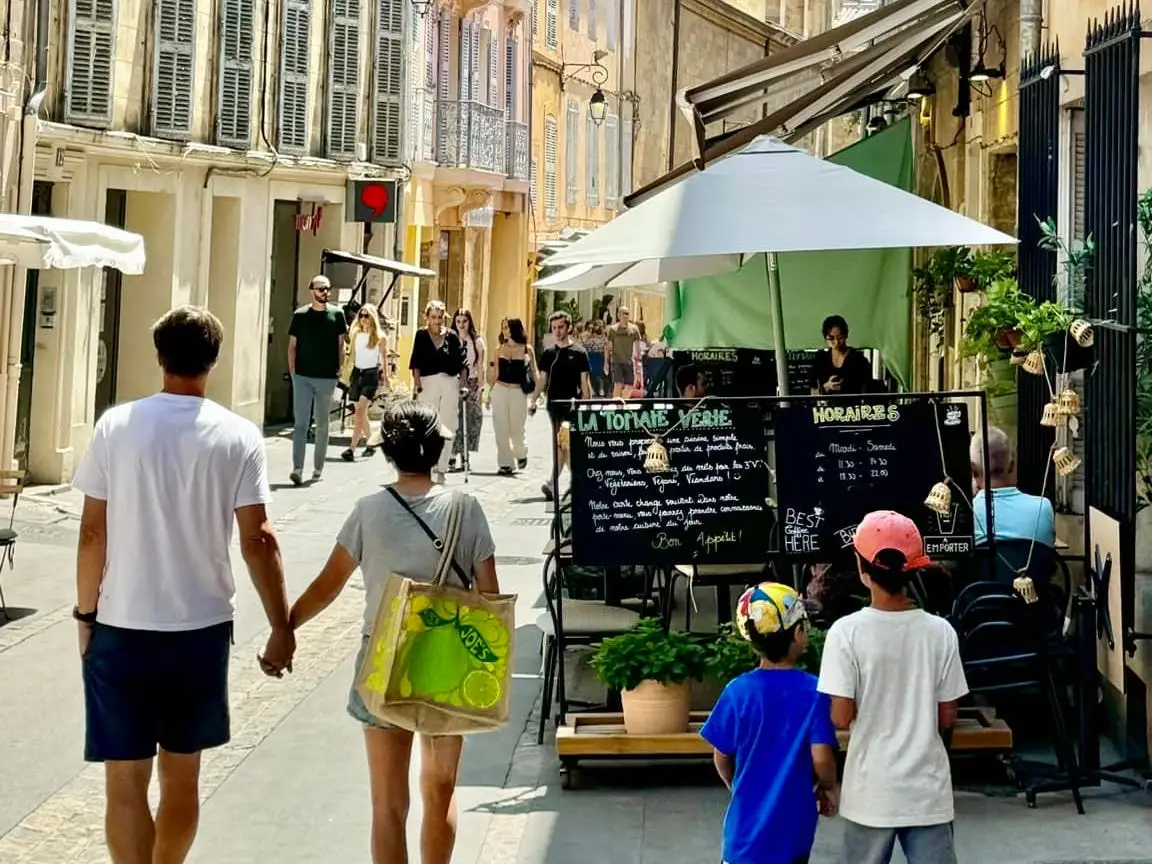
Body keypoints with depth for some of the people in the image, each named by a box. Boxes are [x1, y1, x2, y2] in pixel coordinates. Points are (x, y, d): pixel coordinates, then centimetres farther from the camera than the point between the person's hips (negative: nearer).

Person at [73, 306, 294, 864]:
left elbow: (93, 533, -4)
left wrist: (85, 614, 9)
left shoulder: (116, 425, -6)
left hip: (122, 628, -1)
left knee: (126, 782, 4)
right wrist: (281, 628, -1)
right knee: (181, 776, 17)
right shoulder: (238, 437, -6)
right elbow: (257, 541, -8)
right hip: (202, 628, 1)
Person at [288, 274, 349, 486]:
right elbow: (292, 345, 6)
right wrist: (292, 372, 0)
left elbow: (340, 345, 8)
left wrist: (339, 370, 2)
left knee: (322, 425, 10)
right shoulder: (300, 315, 2)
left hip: (327, 378, 1)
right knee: (300, 423, -7)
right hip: (303, 377, -1)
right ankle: (297, 469, -11)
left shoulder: (336, 314, 3)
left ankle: (318, 468, 19)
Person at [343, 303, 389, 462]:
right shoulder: (356, 334, 9)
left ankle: (352, 448, -22)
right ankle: (369, 444, 27)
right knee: (361, 412, 11)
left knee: (360, 410, -17)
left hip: (371, 374, -5)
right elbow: (352, 355, 14)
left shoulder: (380, 337, -3)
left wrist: (386, 378, 8)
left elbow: (384, 359, 5)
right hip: (357, 373, 5)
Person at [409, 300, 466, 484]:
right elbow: (416, 362, 0)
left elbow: (461, 361, 10)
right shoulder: (421, 335, 4)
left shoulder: (451, 336, 7)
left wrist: (462, 381, 2)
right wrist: (417, 384, -8)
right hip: (428, 383, -1)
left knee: (447, 427, -1)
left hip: (450, 383, 1)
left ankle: (441, 469, 4)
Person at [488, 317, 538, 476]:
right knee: (501, 429, 0)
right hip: (500, 391, 3)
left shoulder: (527, 349, 0)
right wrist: (489, 392, 8)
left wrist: (538, 392, -7)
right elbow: (495, 374, 12)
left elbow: (535, 372, 4)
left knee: (516, 429, -1)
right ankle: (505, 463, 8)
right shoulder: (500, 349, 7)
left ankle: (521, 454, 29)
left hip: (518, 392, -3)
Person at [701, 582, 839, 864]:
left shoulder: (738, 690, -8)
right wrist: (827, 787, 8)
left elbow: (722, 756, -1)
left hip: (749, 816, 0)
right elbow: (821, 757, -13)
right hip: (794, 818, 0)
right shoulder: (814, 692, -11)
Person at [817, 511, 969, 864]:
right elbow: (947, 720, 1)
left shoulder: (847, 632, -12)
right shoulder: (940, 632, -5)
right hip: (928, 789, 1)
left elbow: (841, 718, -12)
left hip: (871, 792, -1)